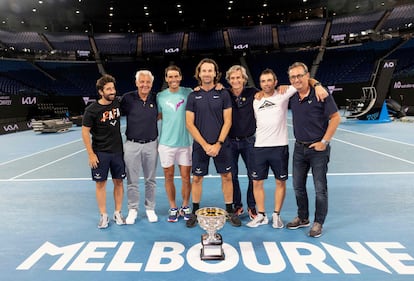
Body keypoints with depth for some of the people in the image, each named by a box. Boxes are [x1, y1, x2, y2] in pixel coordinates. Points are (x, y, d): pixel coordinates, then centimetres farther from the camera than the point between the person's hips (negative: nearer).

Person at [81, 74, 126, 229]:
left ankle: (118, 213, 23)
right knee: (100, 183, 5)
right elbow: (85, 132, -8)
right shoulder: (92, 110, -11)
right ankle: (103, 215, 19)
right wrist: (91, 154, -11)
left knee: (118, 182, 8)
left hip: (117, 151, 3)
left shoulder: (118, 103, 0)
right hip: (100, 152, -3)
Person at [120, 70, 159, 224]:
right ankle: (133, 209, 24)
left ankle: (150, 208, 27)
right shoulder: (127, 98, -4)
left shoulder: (156, 98, 1)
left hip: (151, 144, 2)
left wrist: (154, 118, -2)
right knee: (132, 181, 7)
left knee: (150, 180, 11)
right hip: (132, 145, -1)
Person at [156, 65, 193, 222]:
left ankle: (185, 206, 26)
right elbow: (157, 116, 11)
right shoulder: (160, 96, 3)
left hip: (185, 143, -1)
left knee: (186, 177, 6)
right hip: (166, 143, 1)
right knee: (169, 177, 9)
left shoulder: (188, 93, -1)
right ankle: (173, 208, 26)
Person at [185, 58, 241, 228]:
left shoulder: (223, 94, 1)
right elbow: (190, 124, -3)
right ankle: (195, 212, 23)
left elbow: (227, 121, -2)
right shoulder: (193, 96, 1)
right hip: (200, 145, 0)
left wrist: (218, 144, -11)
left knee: (227, 176, 5)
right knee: (197, 178, 6)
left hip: (221, 144, 0)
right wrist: (205, 145, -10)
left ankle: (230, 211, 21)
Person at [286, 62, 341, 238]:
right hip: (299, 148, 6)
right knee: (298, 186, 13)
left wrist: (324, 141, -13)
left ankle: (318, 223, 20)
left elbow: (335, 118, -10)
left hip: (318, 148, -5)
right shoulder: (292, 97, 4)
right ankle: (303, 218, 31)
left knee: (320, 188, 4)